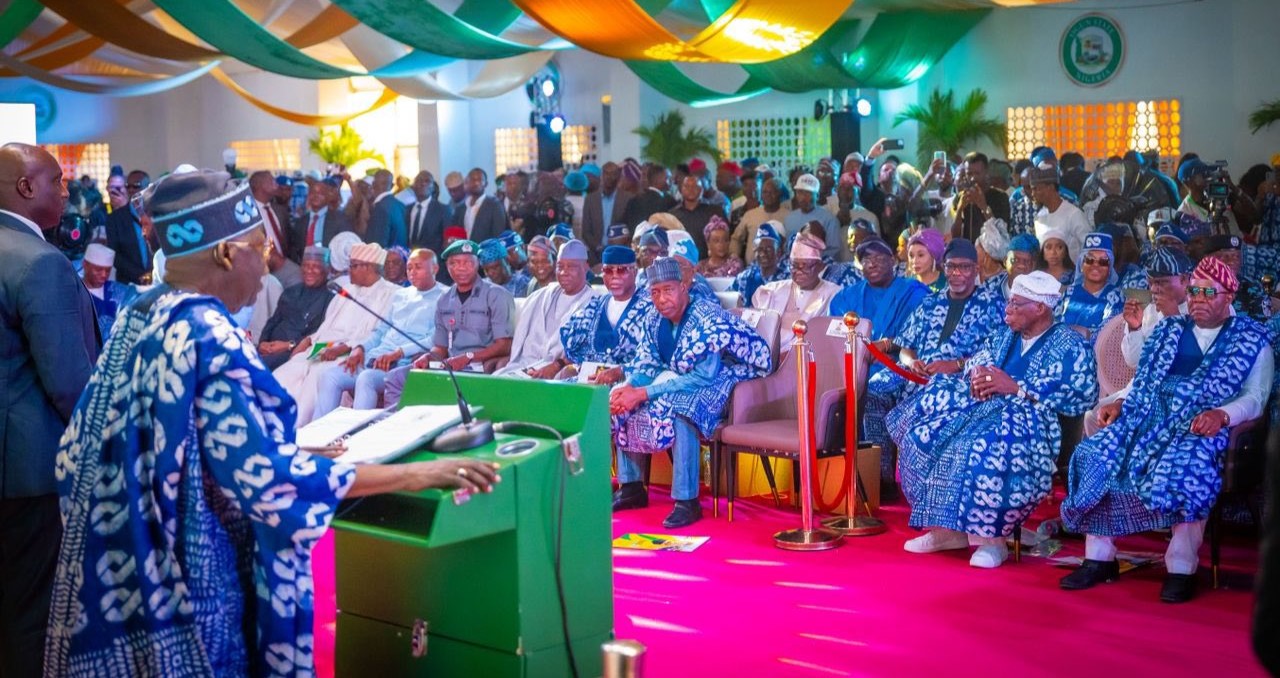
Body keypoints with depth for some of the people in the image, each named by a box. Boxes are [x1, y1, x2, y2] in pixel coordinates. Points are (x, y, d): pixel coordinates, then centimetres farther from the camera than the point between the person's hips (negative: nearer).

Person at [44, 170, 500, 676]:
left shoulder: (139, 317, 5)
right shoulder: (209, 339, -23)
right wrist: (412, 474, -23)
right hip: (184, 584, -9)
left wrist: (292, 452, 22)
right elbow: (265, 477, -27)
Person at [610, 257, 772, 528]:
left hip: (721, 383, -9)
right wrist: (628, 388, -20)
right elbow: (645, 364, 5)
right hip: (681, 381, 9)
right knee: (621, 400, -1)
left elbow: (704, 375, -31)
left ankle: (687, 501, -32)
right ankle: (631, 488, 7)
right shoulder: (656, 320, 1)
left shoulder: (709, 318, -24)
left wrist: (644, 393, -32)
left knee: (676, 407, -36)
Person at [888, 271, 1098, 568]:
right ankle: (949, 529, -10)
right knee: (923, 435, -13)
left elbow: (1084, 393, -14)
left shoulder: (1069, 345, -1)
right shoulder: (1004, 336, 21)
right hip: (986, 407, 8)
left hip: (1029, 418, -8)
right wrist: (977, 374, -5)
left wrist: (1016, 387, -18)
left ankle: (992, 537, -25)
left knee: (987, 448, -39)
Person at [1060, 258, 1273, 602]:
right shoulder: (1168, 330, 24)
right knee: (1095, 455, -20)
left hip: (1201, 424, -5)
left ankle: (1181, 569, -29)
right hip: (1152, 415, 5)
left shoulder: (1251, 340, 10)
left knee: (1185, 468, -38)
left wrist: (1222, 414, -20)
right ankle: (1099, 558, -14)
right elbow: (1143, 382, 24)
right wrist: (1120, 403, 4)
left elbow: (1254, 397, 0)